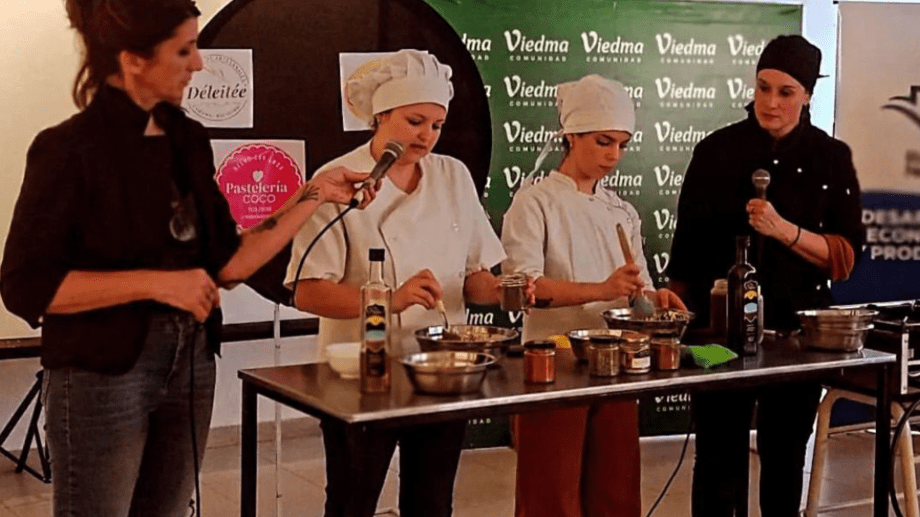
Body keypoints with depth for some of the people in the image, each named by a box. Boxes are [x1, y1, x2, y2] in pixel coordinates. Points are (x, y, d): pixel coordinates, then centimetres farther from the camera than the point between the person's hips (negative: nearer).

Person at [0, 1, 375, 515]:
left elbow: (226, 262, 6)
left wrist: (315, 194, 2)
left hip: (190, 364, 7)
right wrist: (156, 283, -21)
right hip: (102, 374, -6)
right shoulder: (70, 149, -14)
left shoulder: (188, 139, 6)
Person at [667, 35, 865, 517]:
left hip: (798, 328, 1)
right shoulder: (717, 151, -1)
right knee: (719, 463, 0)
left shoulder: (831, 159, 1)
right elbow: (686, 251, 2)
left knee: (785, 460, 12)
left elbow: (845, 257, -5)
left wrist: (784, 230, -20)